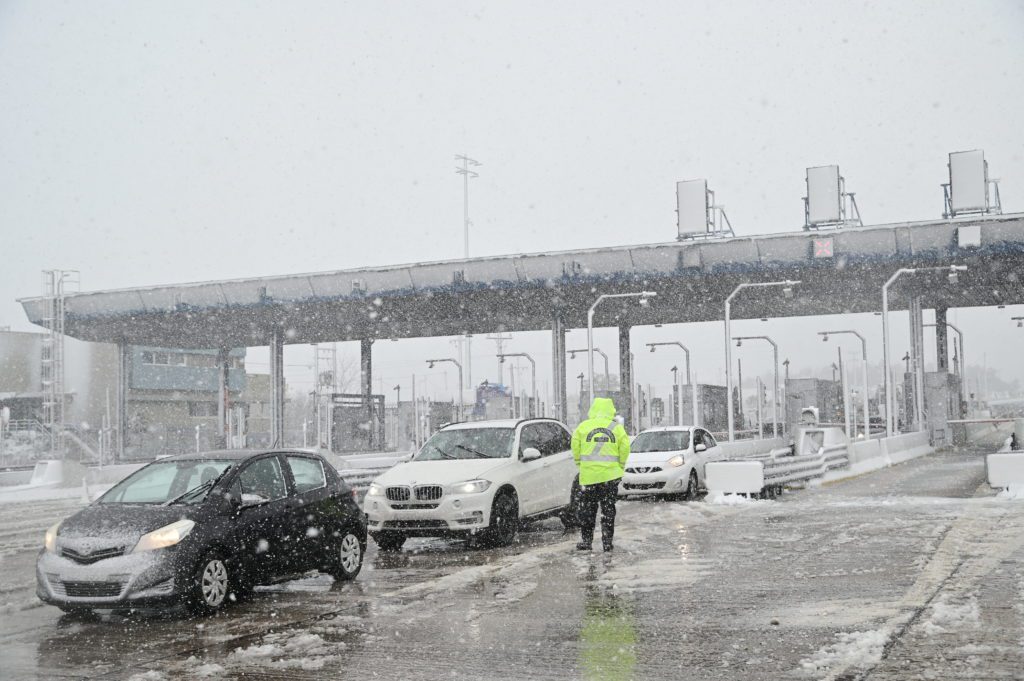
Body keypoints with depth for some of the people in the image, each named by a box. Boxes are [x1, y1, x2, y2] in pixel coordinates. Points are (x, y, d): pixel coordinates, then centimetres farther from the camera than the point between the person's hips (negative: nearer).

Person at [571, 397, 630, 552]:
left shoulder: (583, 426, -1)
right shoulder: (617, 428, 1)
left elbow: (575, 447, -1)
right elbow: (625, 447, -2)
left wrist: (579, 464, 11)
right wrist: (621, 465, 10)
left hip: (588, 475, -1)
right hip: (610, 475, 1)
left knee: (587, 509, 9)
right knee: (608, 509, 9)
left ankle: (586, 541, 10)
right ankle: (607, 542, 8)